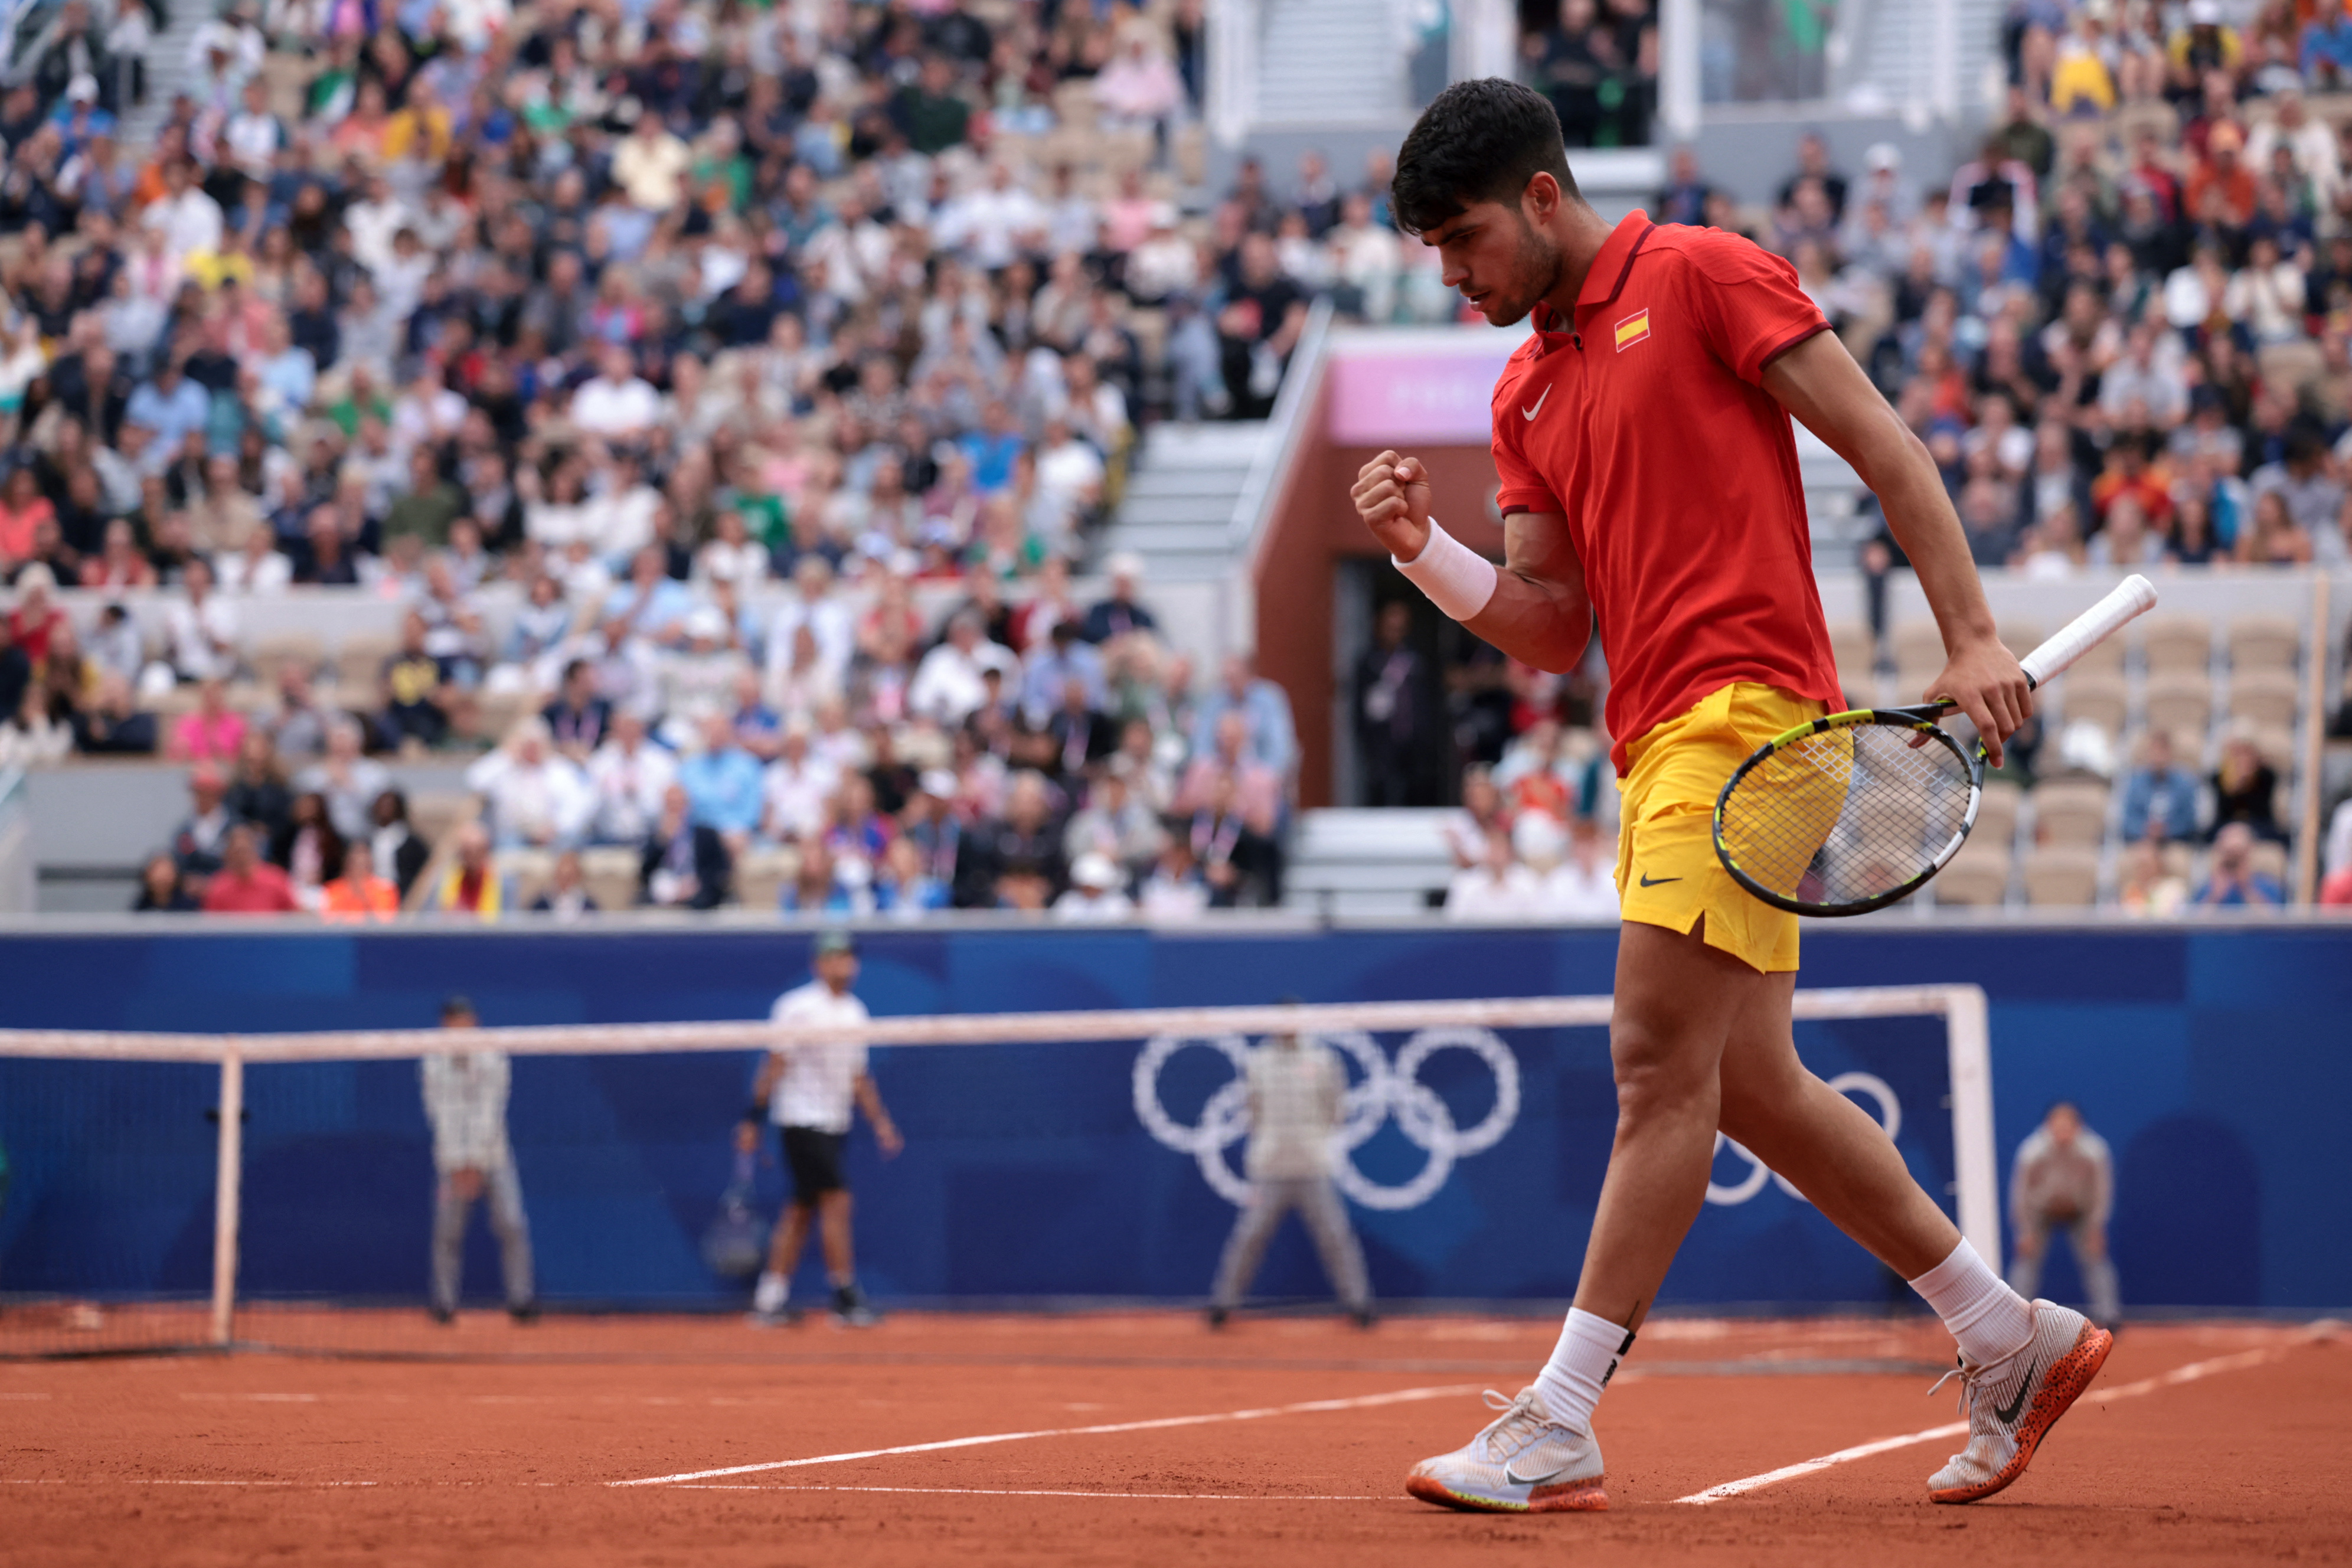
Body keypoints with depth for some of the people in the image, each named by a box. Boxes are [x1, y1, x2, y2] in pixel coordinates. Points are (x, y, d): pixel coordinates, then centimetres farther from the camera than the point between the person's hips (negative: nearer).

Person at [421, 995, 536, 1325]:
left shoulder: (494, 1061, -3)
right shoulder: (433, 1065, -1)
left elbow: (489, 1113, -9)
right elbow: (443, 1116, -8)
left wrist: (476, 1163, -17)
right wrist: (458, 1165, -17)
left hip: (492, 1156, 0)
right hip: (452, 1159, 0)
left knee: (512, 1226, -11)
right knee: (447, 1231, -5)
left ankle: (520, 1300, -7)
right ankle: (445, 1303, 3)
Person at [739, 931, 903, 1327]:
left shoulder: (855, 1012, 12)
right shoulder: (797, 1007, -10)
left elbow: (858, 1076, 19)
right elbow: (776, 1065, -9)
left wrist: (880, 1121, 13)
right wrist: (754, 1119, -12)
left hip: (833, 1126, 7)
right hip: (801, 1120, -7)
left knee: (801, 1211, 7)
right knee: (837, 1199, -13)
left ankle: (770, 1299, 11)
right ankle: (846, 1298, -9)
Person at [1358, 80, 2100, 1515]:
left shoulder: (1701, 274, -2)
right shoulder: (1524, 393, 20)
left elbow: (1883, 445, -4)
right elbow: (1554, 628, 17)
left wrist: (1972, 636, -12)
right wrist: (1422, 548, 0)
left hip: (1748, 709, -9)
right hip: (1658, 740, 9)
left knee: (1661, 1061, -11)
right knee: (1753, 1086, 11)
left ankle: (1560, 1427, -12)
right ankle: (2014, 1339, 22)